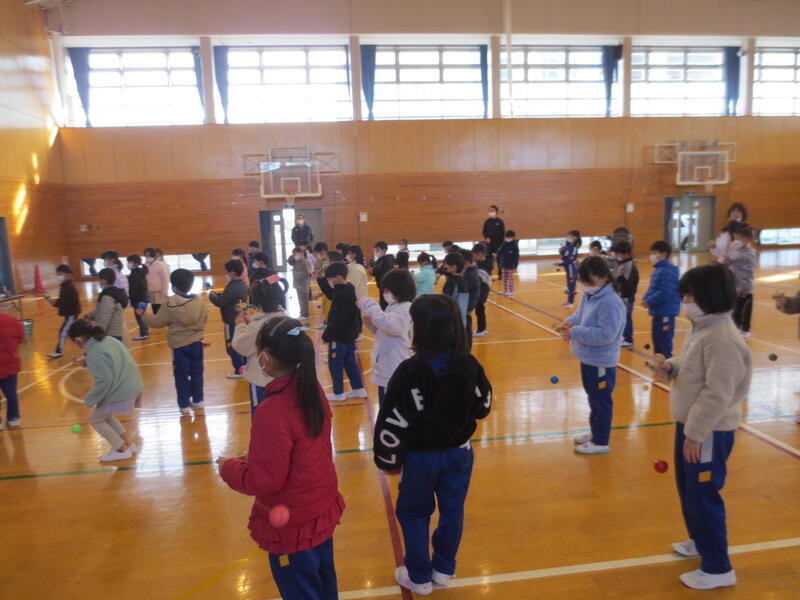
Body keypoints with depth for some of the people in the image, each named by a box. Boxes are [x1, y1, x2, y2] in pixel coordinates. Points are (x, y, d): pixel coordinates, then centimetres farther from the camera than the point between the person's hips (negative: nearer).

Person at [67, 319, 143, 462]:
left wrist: (90, 400, -10)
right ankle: (128, 443, 30)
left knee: (95, 419, 12)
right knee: (105, 415, 27)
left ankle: (122, 450, 17)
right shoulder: (109, 339, 7)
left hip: (121, 392, -9)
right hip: (133, 385, 9)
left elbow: (104, 380, -23)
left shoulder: (94, 354, -21)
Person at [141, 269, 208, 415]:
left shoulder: (170, 304, -13)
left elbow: (157, 322, -4)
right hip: (196, 343, 3)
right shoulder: (199, 301, -4)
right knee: (197, 373, 15)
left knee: (181, 376, 7)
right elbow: (204, 318, 7)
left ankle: (184, 405, 13)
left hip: (180, 345, -3)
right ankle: (197, 401, 23)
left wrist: (143, 315, 12)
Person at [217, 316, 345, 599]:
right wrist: (255, 458, 10)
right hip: (321, 509, 8)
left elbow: (264, 480, -24)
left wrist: (229, 467, -7)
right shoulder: (312, 389, -6)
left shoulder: (273, 410, -31)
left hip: (292, 524, -7)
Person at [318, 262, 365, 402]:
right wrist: (321, 279, 14)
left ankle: (338, 393, 15)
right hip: (350, 334, 10)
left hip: (340, 336, -10)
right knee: (350, 362, 19)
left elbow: (337, 320, -25)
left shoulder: (342, 295, -25)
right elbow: (331, 294, 22)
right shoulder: (349, 289, 5)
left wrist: (327, 335, -17)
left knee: (335, 364, 5)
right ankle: (358, 389, 25)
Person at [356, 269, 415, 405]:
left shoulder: (405, 309, -17)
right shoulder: (393, 306, 12)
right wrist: (370, 320, 0)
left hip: (395, 370, -10)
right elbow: (382, 332, 18)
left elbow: (388, 324, -36)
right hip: (385, 368, 10)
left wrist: (370, 305, -27)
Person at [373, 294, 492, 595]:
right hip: (459, 451, 4)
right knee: (452, 510, 20)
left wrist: (388, 459, -6)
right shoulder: (469, 364, -10)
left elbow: (393, 420, -20)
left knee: (413, 514, 17)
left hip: (422, 456, -4)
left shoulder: (411, 370, -25)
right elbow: (483, 406, 4)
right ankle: (444, 569, 38)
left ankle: (420, 577, 30)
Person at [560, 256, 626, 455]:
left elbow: (606, 335, -30)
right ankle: (595, 432, 40)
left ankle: (601, 442, 20)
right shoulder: (588, 295, 3)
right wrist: (570, 322, -6)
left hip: (601, 362, -9)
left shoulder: (610, 302, -25)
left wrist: (575, 333, -28)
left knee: (601, 401, 6)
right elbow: (580, 313, 17)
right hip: (587, 358, 9)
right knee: (593, 398, 23)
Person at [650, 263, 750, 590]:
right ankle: (700, 540, 45)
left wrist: (695, 434, -22)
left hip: (709, 431, -10)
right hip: (690, 423, 10)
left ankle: (718, 568, 19)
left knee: (703, 495, 2)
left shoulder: (721, 340, -26)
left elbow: (718, 394, -26)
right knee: (688, 488, 24)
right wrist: (670, 367, -3)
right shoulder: (700, 327, 5)